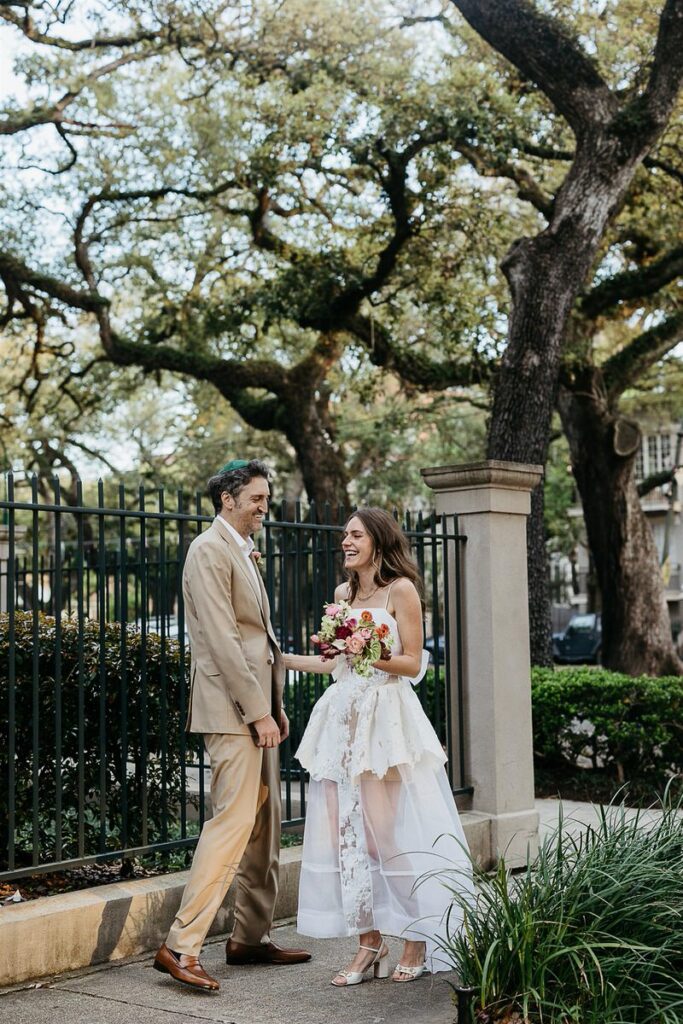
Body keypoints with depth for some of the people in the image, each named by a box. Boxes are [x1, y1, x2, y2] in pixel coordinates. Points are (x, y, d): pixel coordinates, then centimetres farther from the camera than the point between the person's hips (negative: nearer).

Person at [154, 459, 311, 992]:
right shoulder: (209, 550, -10)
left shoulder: (245, 553, 20)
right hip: (230, 706, -10)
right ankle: (181, 946, -12)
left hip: (257, 705, 10)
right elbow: (221, 639, -17)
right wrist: (257, 711, -18)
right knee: (234, 819, -15)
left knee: (265, 825, 12)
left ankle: (252, 937, 20)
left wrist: (275, 705, 16)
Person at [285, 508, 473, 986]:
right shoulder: (343, 593, 16)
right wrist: (279, 657, 18)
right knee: (347, 830, 2)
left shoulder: (401, 590, -3)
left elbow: (413, 663, -5)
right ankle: (370, 941, 10)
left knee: (390, 829, -6)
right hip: (344, 718, 6)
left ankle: (418, 939, 9)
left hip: (386, 718, -6)